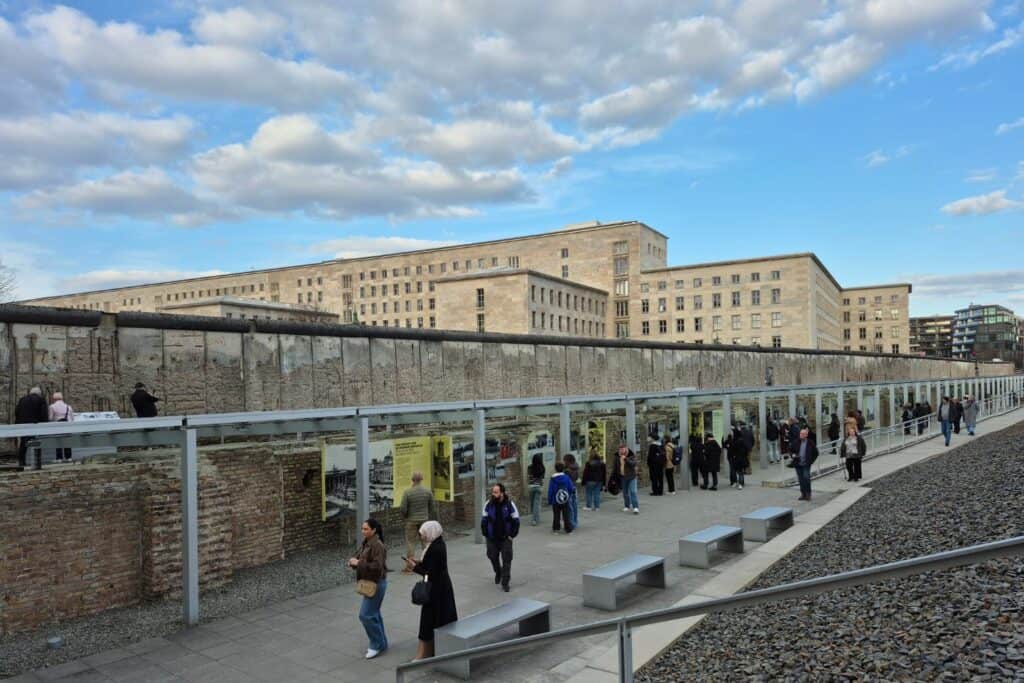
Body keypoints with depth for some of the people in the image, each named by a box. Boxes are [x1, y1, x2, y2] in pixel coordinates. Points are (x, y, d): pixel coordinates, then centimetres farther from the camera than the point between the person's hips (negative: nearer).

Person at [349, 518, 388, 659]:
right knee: (374, 613, 16)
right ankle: (380, 643, 27)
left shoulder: (377, 545, -22)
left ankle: (377, 644, 7)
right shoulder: (366, 543, 7)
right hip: (369, 582, 9)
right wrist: (354, 561, -7)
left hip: (376, 583, -9)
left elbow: (377, 566, -28)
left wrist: (358, 563, -24)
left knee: (365, 615, -6)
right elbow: (361, 558, 15)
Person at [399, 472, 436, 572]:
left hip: (411, 521, -3)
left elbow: (402, 508, -12)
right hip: (424, 519, 3)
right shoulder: (427, 491, -4)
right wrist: (430, 518, 16)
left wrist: (405, 517, 8)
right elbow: (432, 507, 2)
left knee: (410, 542, 5)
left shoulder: (407, 492, -13)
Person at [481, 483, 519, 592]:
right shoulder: (488, 504, -6)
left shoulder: (509, 504, -11)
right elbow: (484, 520, 3)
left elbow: (515, 521, -4)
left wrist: (512, 535, -6)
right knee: (493, 557, 13)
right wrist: (485, 534, -1)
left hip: (505, 538, -2)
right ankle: (498, 572, 43)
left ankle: (505, 582, 8)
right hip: (492, 538, 2)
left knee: (507, 560, -3)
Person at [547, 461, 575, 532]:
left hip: (555, 502, 0)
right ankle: (569, 529, 9)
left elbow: (550, 491, -8)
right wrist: (570, 497, 15)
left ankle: (556, 529, 18)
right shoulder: (567, 478, -7)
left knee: (556, 516, 12)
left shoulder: (553, 479, -10)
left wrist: (549, 501, 0)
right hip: (566, 501, 0)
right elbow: (571, 489, -2)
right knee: (567, 516, 7)